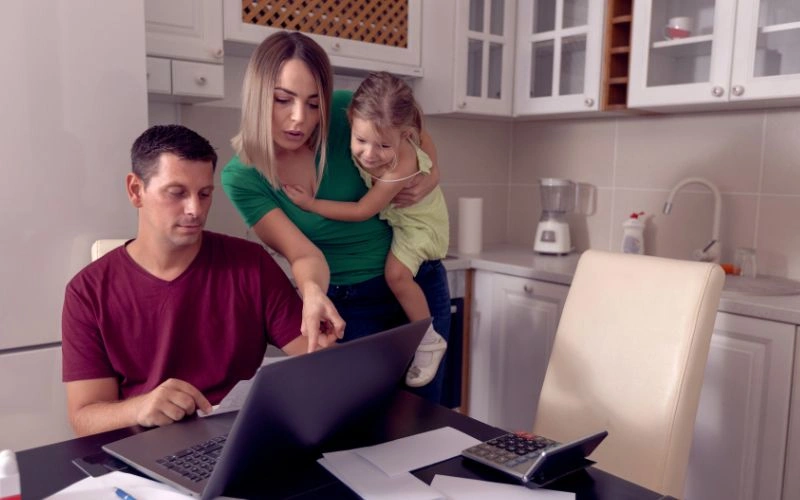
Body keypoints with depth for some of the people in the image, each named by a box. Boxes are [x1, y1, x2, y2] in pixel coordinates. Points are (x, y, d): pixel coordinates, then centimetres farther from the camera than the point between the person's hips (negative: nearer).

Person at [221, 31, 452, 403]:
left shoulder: (346, 113, -16)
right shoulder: (241, 177, -16)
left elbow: (419, 138, 4)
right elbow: (306, 254, -23)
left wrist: (431, 176, -16)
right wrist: (313, 293, -45)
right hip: (346, 304, -1)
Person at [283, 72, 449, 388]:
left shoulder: (401, 168, -42)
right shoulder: (364, 134, -28)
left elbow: (362, 212, -32)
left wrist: (311, 204, -28)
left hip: (417, 218, -8)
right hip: (389, 212, 8)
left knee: (396, 273, -21)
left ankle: (429, 341, -1)